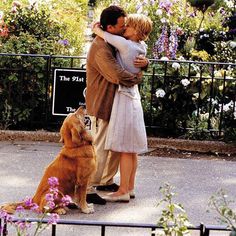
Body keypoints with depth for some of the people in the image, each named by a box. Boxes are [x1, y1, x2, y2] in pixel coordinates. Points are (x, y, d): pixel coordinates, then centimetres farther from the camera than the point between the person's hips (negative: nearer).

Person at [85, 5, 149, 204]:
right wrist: (138, 77, -13)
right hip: (102, 106, -10)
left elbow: (135, 57, 16)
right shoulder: (101, 49, -23)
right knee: (100, 149, -7)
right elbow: (119, 76, -32)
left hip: (115, 105, 10)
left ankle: (107, 181, 31)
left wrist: (145, 62, -9)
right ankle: (88, 189, -1)